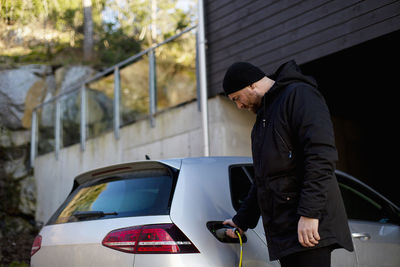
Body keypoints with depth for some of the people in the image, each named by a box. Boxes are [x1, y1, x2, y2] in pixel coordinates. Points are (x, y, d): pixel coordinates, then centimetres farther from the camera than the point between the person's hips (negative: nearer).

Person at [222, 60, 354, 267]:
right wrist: (242, 220, 31)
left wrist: (309, 213, -23)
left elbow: (321, 156, -17)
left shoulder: (299, 94, -3)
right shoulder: (264, 115, 27)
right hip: (283, 229, 9)